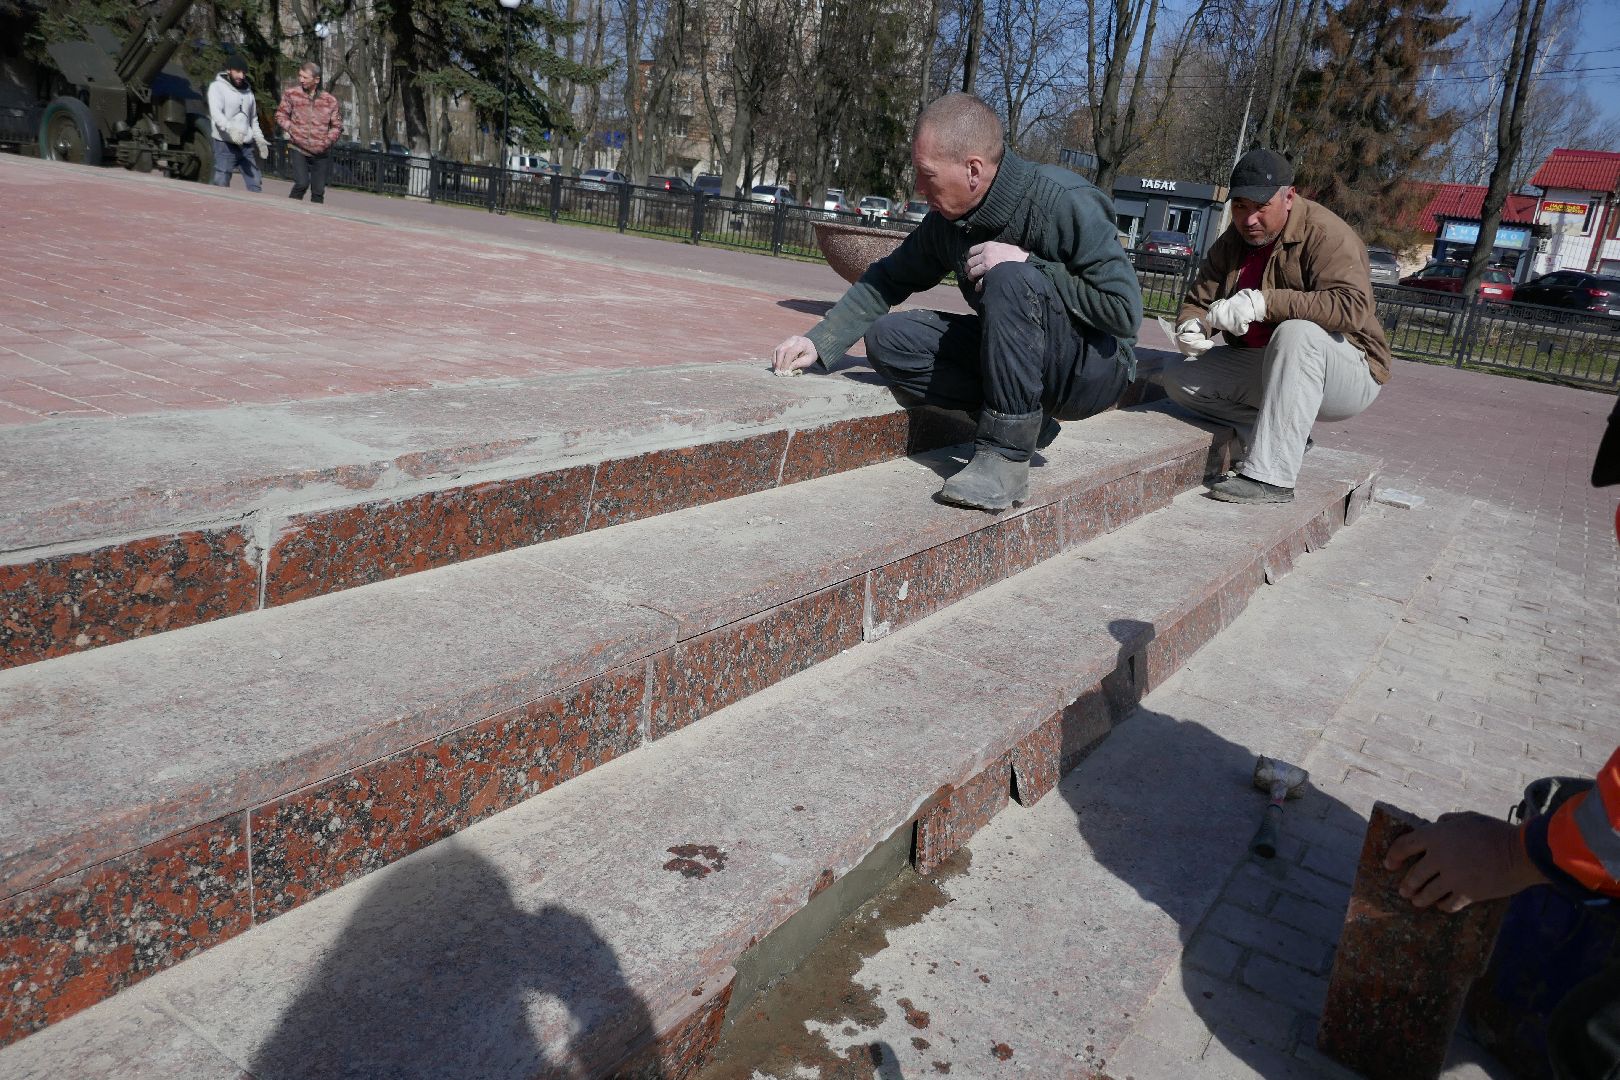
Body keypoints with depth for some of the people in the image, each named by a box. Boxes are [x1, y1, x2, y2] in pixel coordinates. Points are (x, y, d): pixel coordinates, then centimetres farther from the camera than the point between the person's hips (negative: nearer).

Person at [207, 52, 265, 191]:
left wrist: (259, 138, 11)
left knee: (255, 186, 3)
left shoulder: (247, 90, 15)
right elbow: (216, 112, -19)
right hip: (225, 145, -6)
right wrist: (230, 128, -37)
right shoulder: (217, 87, -4)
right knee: (221, 186, -4)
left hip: (246, 145, 6)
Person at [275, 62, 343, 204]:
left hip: (321, 154, 2)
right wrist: (291, 129, -9)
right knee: (302, 183, -17)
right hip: (299, 149, -1)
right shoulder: (291, 94, 0)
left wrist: (327, 141, -8)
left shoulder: (330, 100, 0)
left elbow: (337, 126, 7)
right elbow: (280, 114, 8)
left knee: (318, 191, 5)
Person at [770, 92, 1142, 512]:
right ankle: (1025, 418, -7)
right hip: (1012, 357, 7)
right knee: (887, 339, -9)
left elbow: (1124, 311, -24)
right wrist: (818, 343, -4)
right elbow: (889, 280, 6)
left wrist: (1029, 264, -28)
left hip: (1093, 369, -6)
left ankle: (1006, 455, -27)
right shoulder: (947, 219, -2)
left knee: (1011, 280, -34)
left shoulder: (1064, 202, -22)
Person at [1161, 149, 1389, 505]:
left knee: (1297, 332, -40)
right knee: (1178, 379, -10)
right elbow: (1198, 300, 9)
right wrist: (1190, 327, -17)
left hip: (1346, 374, -7)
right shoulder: (1232, 242, 5)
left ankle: (1270, 477, -41)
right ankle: (1286, 437, -7)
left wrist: (1266, 302, -39)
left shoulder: (1325, 234, -17)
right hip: (1260, 367, 7)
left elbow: (1353, 307, -32)